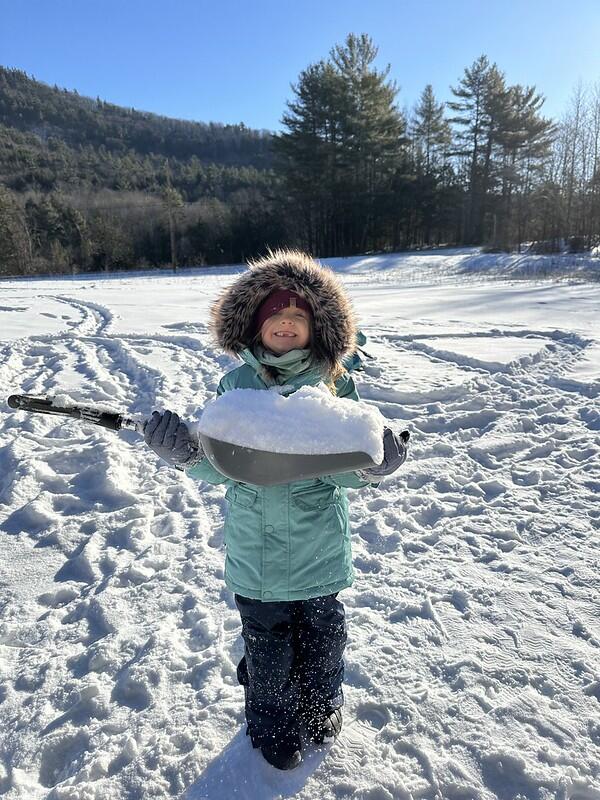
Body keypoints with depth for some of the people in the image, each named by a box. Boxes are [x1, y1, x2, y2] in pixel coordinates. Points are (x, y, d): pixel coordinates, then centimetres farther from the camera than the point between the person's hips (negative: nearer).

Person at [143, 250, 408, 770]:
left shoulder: (336, 384, -9)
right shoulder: (235, 385, -5)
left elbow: (346, 470, -9)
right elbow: (219, 466, -6)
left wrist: (375, 465, -29)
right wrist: (185, 452, -25)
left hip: (320, 547, 0)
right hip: (255, 550, 1)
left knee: (322, 638, 21)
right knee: (266, 646, 19)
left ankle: (322, 713, 51)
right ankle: (273, 728, 47)